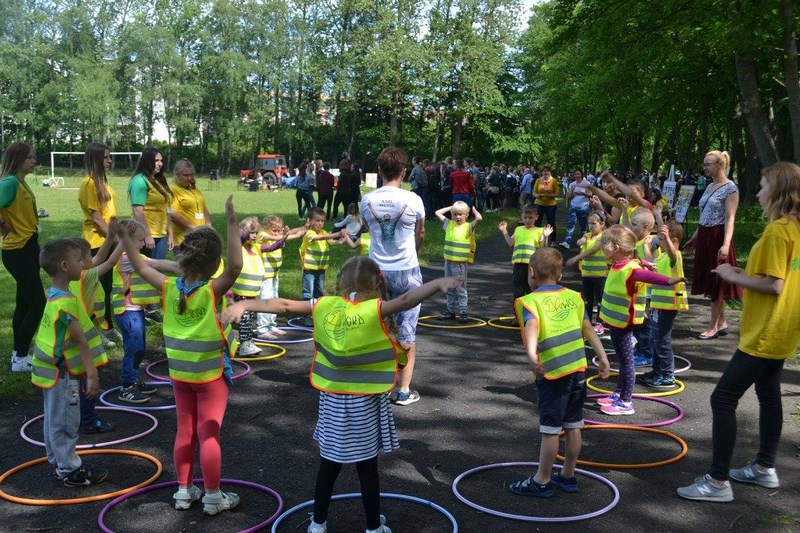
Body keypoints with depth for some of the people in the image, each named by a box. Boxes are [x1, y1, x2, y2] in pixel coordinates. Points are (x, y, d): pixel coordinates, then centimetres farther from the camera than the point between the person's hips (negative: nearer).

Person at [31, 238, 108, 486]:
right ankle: (70, 471, 11)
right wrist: (92, 374, -22)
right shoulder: (66, 302, -25)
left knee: (55, 420, 20)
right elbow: (80, 341, -24)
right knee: (64, 422, 1)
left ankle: (59, 461, 33)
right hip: (62, 373, -10)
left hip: (52, 369, 10)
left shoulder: (54, 295, 6)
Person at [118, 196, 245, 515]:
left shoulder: (169, 287, -7)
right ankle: (213, 497, 11)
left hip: (179, 372, 5)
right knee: (209, 435, 3)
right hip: (210, 374, -5)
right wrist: (231, 224, -38)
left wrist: (124, 236, 14)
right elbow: (236, 266, -38)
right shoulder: (212, 290, -22)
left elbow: (140, 267, 6)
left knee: (185, 432, 16)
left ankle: (184, 491, 25)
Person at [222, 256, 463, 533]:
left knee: (330, 463, 16)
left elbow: (284, 304, 1)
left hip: (332, 399, 4)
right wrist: (437, 284, -41)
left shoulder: (325, 306, -3)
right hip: (364, 402, -4)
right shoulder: (375, 310, -15)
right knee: (367, 466, 9)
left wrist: (243, 305, 5)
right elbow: (405, 300, -31)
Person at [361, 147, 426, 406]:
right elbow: (420, 235, 5)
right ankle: (404, 390, 10)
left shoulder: (367, 200, -4)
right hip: (406, 272, -2)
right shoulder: (413, 200, -11)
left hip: (377, 271, 2)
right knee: (407, 333, 7)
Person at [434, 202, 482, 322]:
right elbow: (438, 213, 14)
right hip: (448, 261, 5)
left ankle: (463, 311, 7)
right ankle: (450, 310, 21)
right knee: (449, 288, 13)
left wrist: (474, 209, -7)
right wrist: (451, 207, 12)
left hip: (460, 263, -5)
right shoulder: (449, 224, 7)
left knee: (460, 288, 1)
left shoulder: (469, 227, -8)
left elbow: (479, 218, -25)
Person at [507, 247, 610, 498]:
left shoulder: (530, 301, -8)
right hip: (578, 370, 6)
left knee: (550, 429, 2)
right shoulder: (573, 297, 10)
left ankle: (541, 482, 12)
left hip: (552, 373, -6)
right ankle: (568, 476, 28)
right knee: (573, 426, 15)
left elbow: (532, 326, -26)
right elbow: (588, 329, 9)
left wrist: (531, 355, -40)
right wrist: (602, 357, 12)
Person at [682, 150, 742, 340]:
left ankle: (714, 326, 7)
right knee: (709, 281, 11)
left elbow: (730, 219, -17)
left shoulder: (730, 188, -11)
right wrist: (694, 238, 20)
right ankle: (722, 323, 21)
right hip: (704, 237, 8)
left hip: (718, 238, -8)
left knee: (716, 282, -1)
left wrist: (726, 244, -27)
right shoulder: (709, 187, 13)